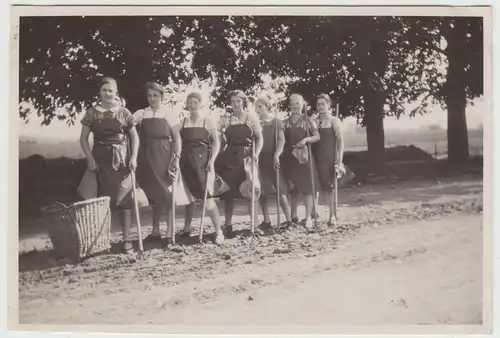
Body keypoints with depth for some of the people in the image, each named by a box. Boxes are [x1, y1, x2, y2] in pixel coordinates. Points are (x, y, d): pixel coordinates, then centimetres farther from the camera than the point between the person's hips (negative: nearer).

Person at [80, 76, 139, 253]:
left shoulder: (124, 112, 3)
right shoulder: (92, 112, 3)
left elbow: (134, 136, 7)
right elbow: (83, 138, 4)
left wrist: (134, 156, -6)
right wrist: (90, 158, -8)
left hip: (121, 158, 0)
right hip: (100, 158, 0)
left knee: (123, 198, -3)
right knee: (101, 199, 2)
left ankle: (126, 239, 1)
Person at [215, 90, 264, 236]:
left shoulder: (252, 118, 2)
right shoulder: (226, 121, 7)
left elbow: (259, 138, 1)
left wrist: (256, 154, -12)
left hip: (246, 157, -2)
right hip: (229, 158, 2)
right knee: (228, 192, 2)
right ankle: (228, 225, 10)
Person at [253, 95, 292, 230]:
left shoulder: (276, 122, 0)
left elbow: (282, 140, -9)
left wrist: (276, 155, -22)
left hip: (273, 159, -4)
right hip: (261, 160, 4)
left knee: (281, 189, -6)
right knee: (262, 191, 3)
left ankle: (288, 219, -2)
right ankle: (266, 220, 10)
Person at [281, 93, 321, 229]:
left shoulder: (308, 120, 2)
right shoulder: (285, 122, 10)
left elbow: (317, 136, -4)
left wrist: (306, 139, -22)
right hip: (289, 157, 3)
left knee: (307, 187, -5)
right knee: (293, 188, 9)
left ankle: (308, 217, -3)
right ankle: (293, 216, 17)